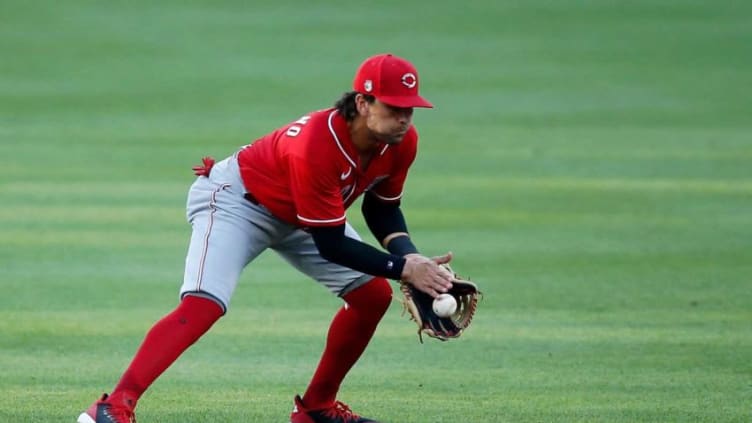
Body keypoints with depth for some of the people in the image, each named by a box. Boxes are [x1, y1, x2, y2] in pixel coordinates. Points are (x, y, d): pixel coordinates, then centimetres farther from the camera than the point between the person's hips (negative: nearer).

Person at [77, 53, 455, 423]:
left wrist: (410, 257, -16)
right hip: (238, 200, -8)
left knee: (373, 293, -1)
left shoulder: (402, 142, -16)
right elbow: (331, 245, -32)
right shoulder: (315, 145, -38)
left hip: (297, 216, 8)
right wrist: (403, 269, -34)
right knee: (202, 306, -28)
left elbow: (382, 210, 3)